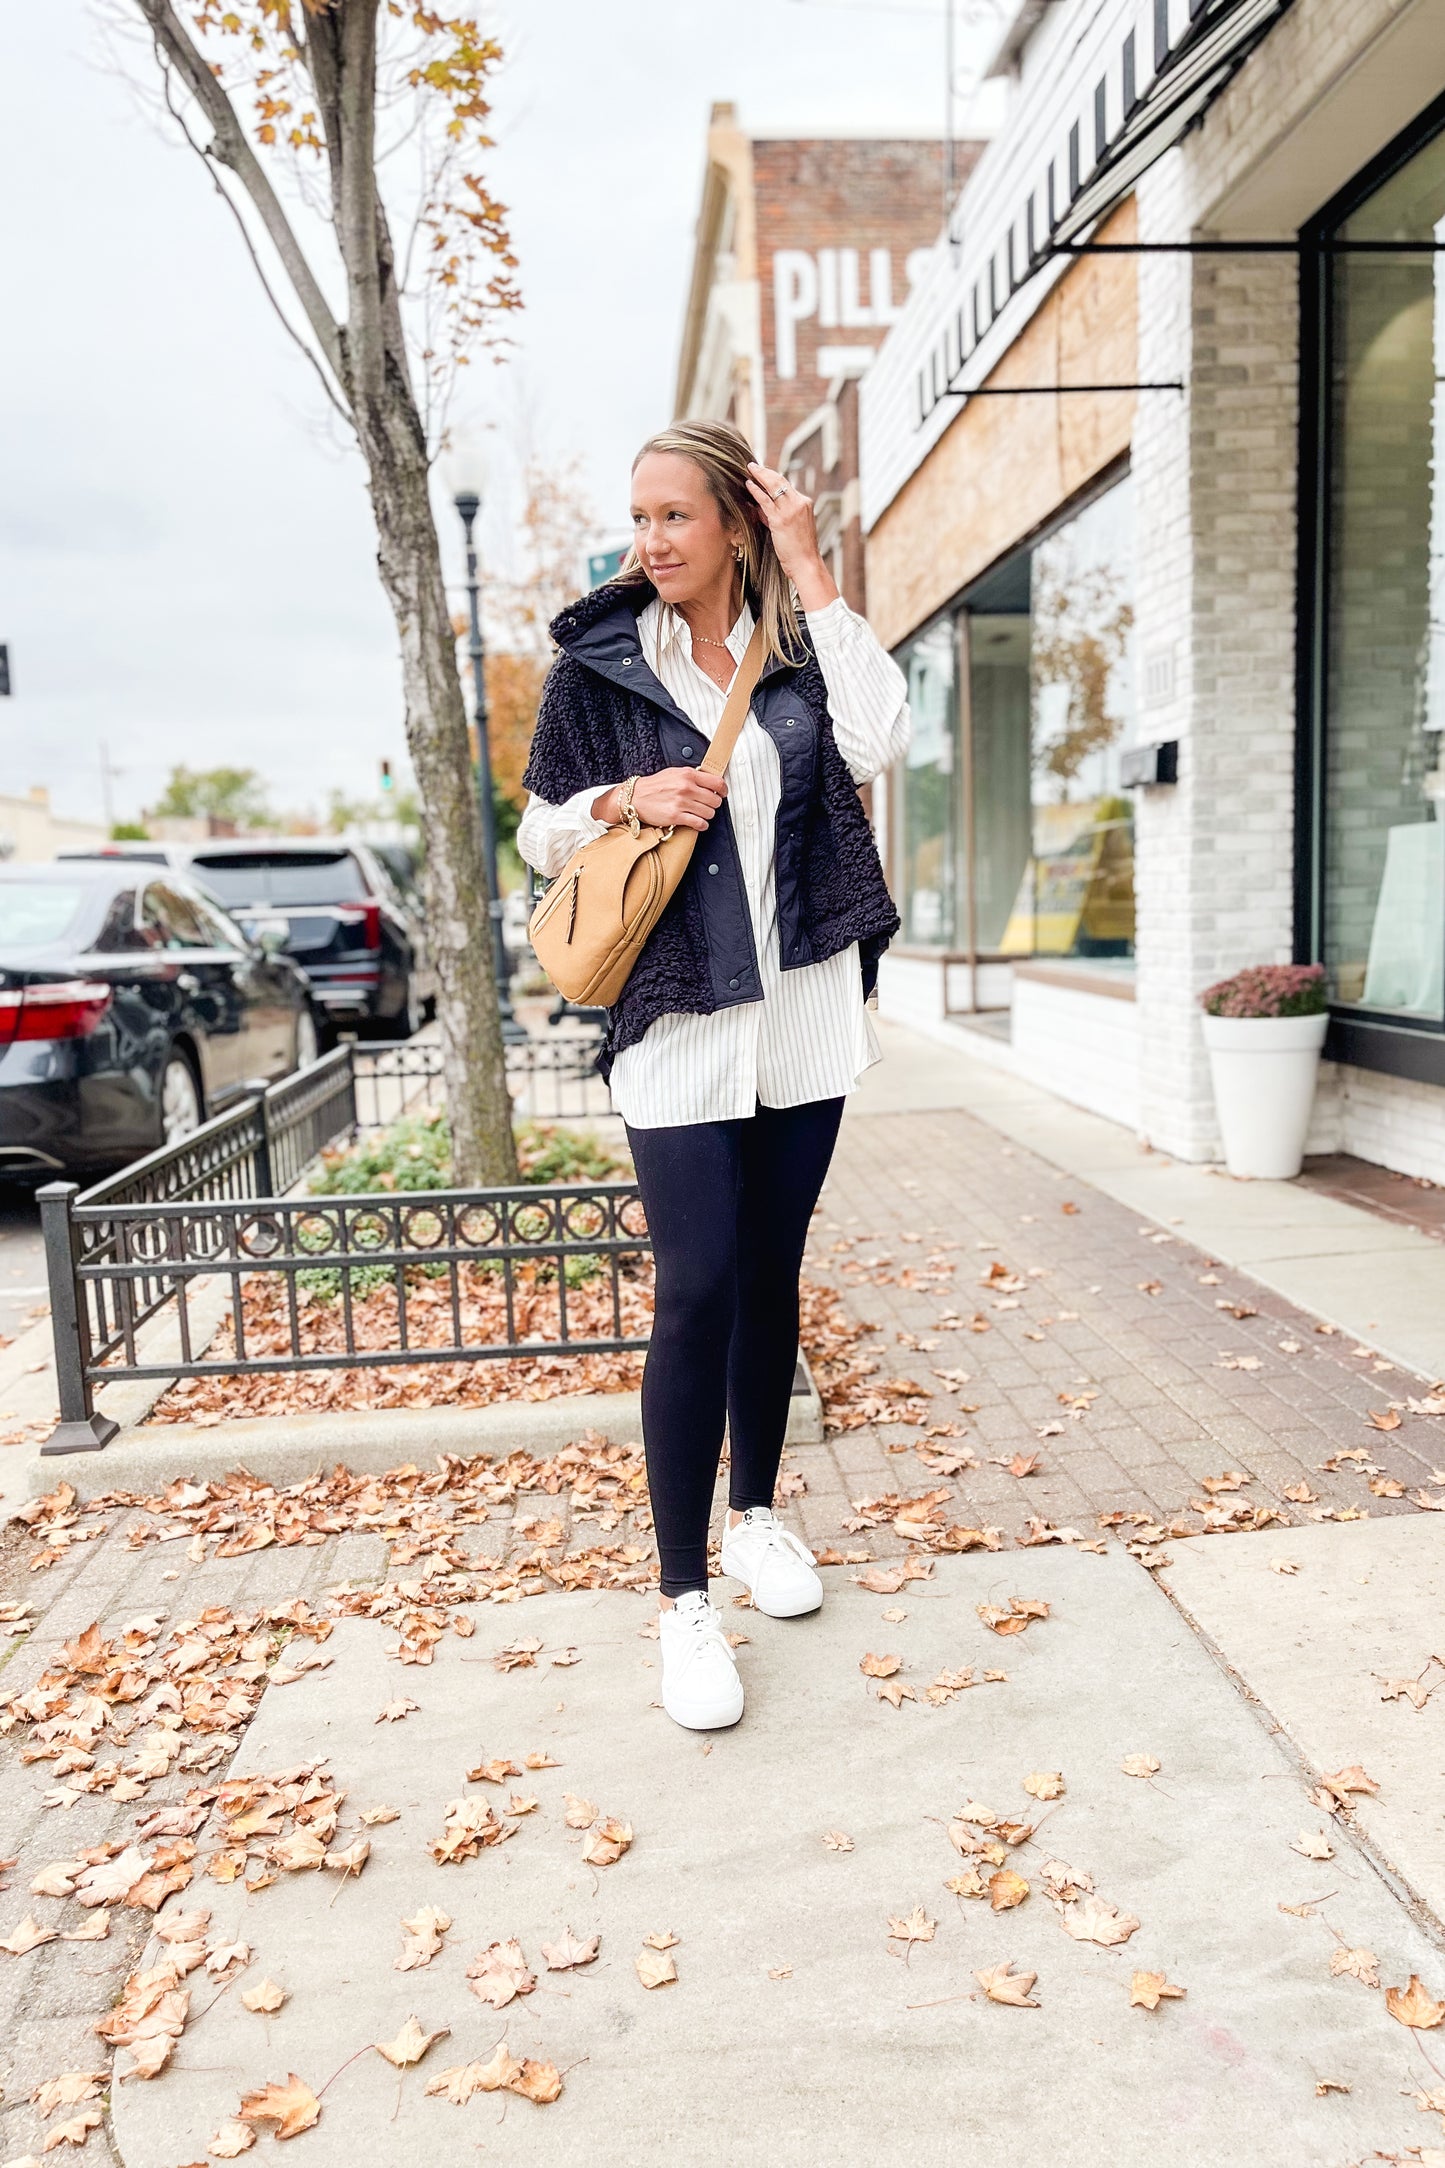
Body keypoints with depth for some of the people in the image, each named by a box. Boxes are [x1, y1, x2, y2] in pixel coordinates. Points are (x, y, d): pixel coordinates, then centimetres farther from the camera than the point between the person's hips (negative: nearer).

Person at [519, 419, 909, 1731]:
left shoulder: (801, 644, 7)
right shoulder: (598, 660, 4)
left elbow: (879, 741, -13)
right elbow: (542, 834, 7)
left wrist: (814, 572, -9)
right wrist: (628, 799, -13)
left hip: (805, 1008, 3)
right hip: (678, 1019, -2)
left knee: (771, 1274, 12)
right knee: (697, 1290, -8)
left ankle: (757, 1512, 32)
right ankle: (686, 1599, 4)